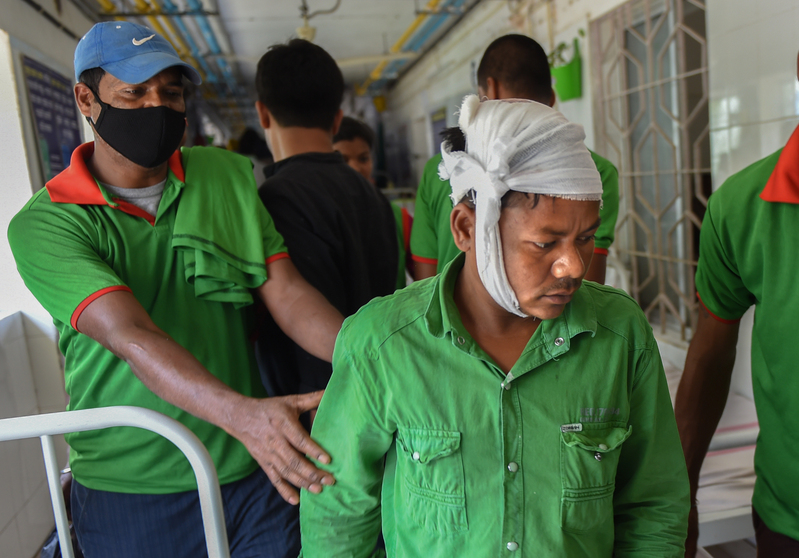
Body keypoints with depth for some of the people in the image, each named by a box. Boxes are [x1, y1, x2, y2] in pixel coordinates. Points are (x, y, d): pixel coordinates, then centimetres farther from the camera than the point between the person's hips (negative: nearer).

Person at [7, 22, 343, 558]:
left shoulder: (227, 175, 1)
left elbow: (288, 293, -7)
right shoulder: (43, 225, -10)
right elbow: (130, 335, -25)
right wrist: (243, 413, -41)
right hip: (128, 495, -2)